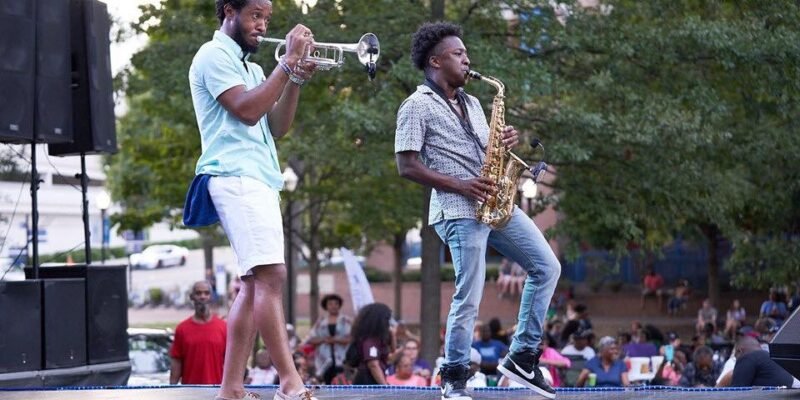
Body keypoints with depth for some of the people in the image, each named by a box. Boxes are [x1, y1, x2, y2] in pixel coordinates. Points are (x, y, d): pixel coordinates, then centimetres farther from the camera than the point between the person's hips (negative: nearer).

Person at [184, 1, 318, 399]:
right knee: (271, 275, -19)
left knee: (255, 282, 5)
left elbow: (276, 126, 18)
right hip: (236, 177, -10)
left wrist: (296, 79, 5)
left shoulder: (250, 67, 24)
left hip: (260, 180, 10)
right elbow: (247, 110, -16)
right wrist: (289, 60, -12)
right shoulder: (214, 55, -3)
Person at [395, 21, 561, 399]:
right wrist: (459, 186, -16)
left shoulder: (471, 103, 21)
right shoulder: (417, 106, -4)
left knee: (547, 268, 4)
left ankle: (522, 357, 9)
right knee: (469, 297, -8)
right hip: (458, 211, -8)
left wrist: (506, 143, 2)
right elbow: (406, 165, -10)